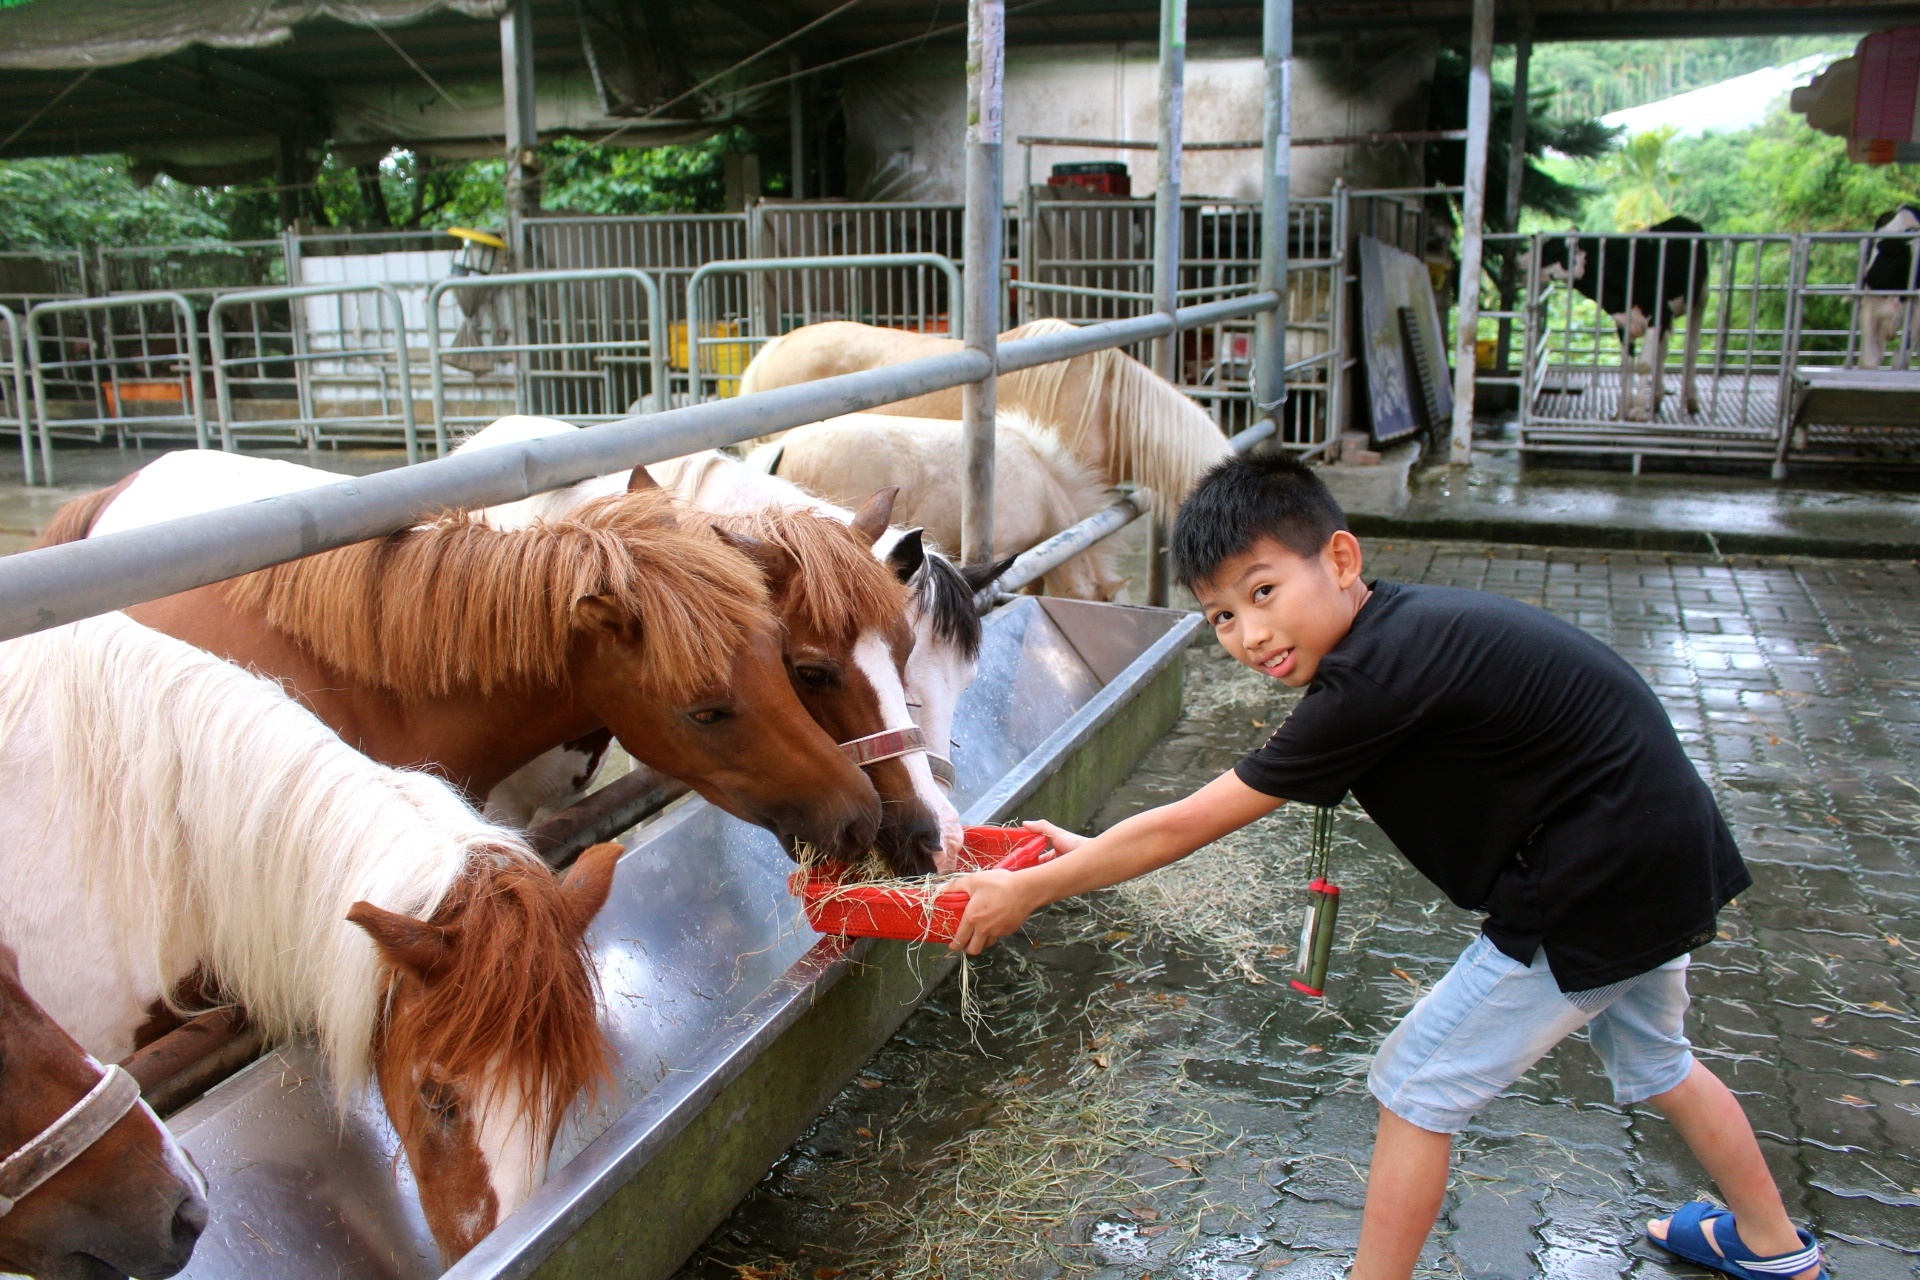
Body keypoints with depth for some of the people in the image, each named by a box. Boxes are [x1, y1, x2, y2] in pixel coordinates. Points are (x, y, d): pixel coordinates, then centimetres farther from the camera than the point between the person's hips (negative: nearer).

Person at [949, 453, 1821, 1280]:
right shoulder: (1402, 626, 1)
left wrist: (1030, 890, -11)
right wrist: (1093, 851, 9)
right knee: (1652, 1060, 33)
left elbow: (1188, 826, -21)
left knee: (1416, 1086, 3)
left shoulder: (1375, 677, -27)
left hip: (1593, 893, -10)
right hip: (1670, 861, 10)